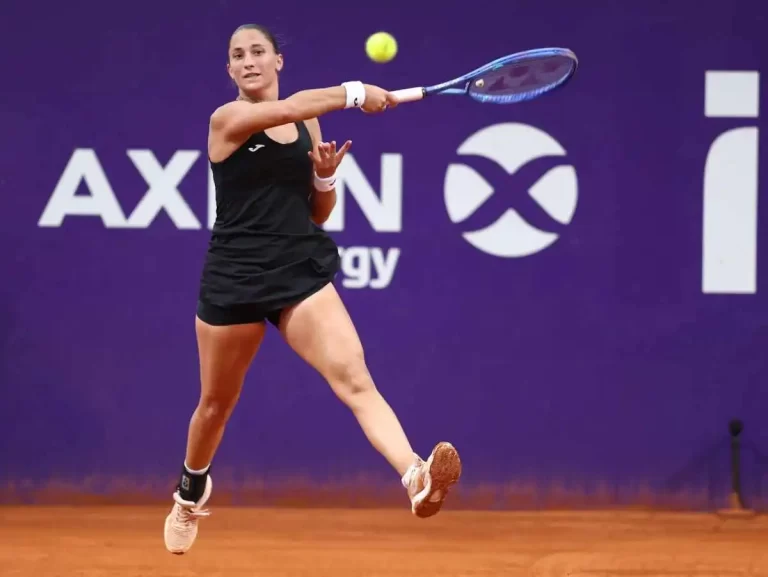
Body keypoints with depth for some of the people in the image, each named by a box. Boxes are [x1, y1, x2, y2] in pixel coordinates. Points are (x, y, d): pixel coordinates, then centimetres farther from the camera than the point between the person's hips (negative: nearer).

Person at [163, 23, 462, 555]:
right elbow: (288, 108, -28)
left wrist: (325, 175, -6)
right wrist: (356, 93, -35)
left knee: (354, 378, -20)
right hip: (235, 276, -2)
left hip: (302, 271, 2)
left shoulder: (308, 124, 9)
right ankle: (191, 492, 47)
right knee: (217, 402, 16)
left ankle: (416, 480, -42)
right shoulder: (227, 118, -7)